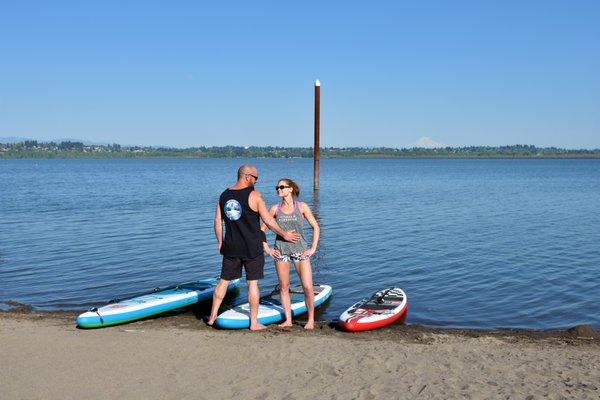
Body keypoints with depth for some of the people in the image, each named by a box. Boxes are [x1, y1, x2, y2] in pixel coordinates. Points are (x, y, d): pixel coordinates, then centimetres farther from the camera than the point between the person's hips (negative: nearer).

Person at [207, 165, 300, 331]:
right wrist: (284, 234, 3)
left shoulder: (224, 195, 4)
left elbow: (217, 221, 6)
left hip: (231, 248, 5)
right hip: (252, 248, -4)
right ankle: (254, 323, 9)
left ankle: (212, 317, 21)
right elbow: (268, 220, -9)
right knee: (253, 283, 3)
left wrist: (220, 242, 17)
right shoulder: (254, 195, -11)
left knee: (224, 281, 14)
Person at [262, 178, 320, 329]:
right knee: (283, 287, 6)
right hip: (280, 251, 2)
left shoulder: (302, 207, -1)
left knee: (308, 287, -7)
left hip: (300, 250, -2)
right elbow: (262, 229, 11)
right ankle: (288, 320, 18)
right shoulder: (275, 209, 3)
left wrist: (313, 248, -3)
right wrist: (266, 248, 3)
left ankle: (311, 319, 10)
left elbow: (316, 227, 3)